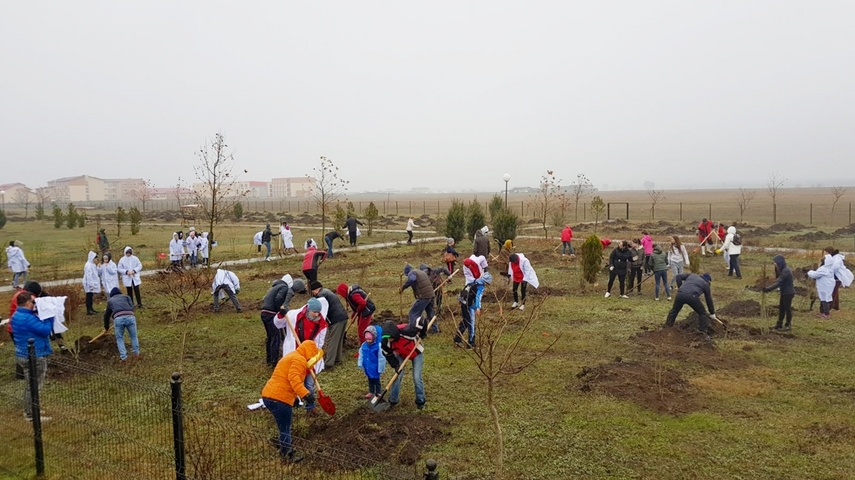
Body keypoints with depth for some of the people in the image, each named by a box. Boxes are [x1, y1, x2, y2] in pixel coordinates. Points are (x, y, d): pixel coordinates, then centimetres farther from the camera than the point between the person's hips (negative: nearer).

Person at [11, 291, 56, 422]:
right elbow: (46, 330, -24)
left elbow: (36, 327, 13)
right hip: (34, 356, -10)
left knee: (29, 385, 22)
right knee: (33, 386, 0)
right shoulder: (28, 318, -25)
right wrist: (49, 316, -13)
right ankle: (31, 415, 7)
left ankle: (29, 411, 33)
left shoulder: (17, 316, 7)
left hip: (23, 354, 10)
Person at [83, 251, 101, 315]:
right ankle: (88, 310, -2)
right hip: (89, 284, -9)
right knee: (89, 296, -5)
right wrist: (91, 285, -23)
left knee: (91, 296, 15)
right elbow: (88, 275, -22)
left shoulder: (92, 264, 11)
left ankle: (91, 308, 24)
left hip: (92, 283, 9)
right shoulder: (88, 265, -19)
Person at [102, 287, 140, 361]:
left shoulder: (110, 301, 33)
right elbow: (132, 307, 15)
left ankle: (123, 357, 12)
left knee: (119, 338, 17)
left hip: (118, 319, 0)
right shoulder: (126, 296, 30)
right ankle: (136, 353, 24)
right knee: (133, 336, 19)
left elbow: (106, 315, 40)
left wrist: (106, 327, 52)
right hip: (130, 317, 0)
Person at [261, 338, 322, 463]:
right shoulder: (299, 359, -8)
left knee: (284, 427, 22)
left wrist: (294, 397, 36)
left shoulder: (291, 357, 25)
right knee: (285, 429, 5)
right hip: (280, 399, -10)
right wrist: (305, 394, -33)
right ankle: (286, 454, 17)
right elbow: (294, 378, -25)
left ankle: (286, 449, 33)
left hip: (268, 396, 10)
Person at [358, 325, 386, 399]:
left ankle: (378, 393, 28)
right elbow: (361, 355, 5)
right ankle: (371, 392, 39)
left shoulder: (378, 346, -24)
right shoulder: (364, 345, -8)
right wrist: (360, 365, 6)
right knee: (370, 379, 22)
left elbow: (381, 358, -19)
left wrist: (380, 369, -14)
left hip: (375, 368, -5)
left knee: (376, 380, 11)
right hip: (367, 368, 5)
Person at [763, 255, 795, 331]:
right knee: (781, 308, 15)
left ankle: (787, 326, 15)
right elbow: (778, 280, 9)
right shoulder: (782, 270, 8)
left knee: (787, 309, 3)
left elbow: (778, 282, -28)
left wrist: (768, 289, -29)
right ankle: (779, 324, 24)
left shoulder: (786, 271, -23)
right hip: (784, 292, 9)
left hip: (788, 293, -9)